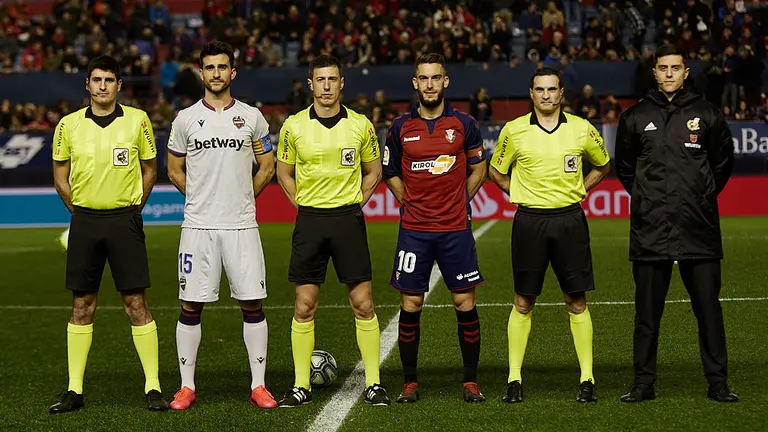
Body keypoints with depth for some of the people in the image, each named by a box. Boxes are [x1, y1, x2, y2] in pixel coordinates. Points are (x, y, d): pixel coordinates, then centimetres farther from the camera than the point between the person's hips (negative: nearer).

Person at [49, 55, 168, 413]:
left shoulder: (137, 120, 0)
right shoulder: (69, 124, 3)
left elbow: (149, 169, 10)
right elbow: (60, 176, 13)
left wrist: (131, 207, 5)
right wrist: (81, 211, 7)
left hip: (125, 220, -1)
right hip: (84, 221, 2)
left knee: (136, 304, -3)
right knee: (82, 306, 5)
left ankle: (152, 387, 2)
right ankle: (74, 390, 10)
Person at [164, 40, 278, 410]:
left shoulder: (251, 117, 6)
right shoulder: (185, 119, 5)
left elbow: (267, 168, 14)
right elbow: (174, 171, 14)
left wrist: (241, 199, 10)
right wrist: (203, 199, 9)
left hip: (241, 226, 0)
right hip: (198, 227, 0)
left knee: (252, 304, 0)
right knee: (191, 306, 1)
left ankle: (258, 385, 9)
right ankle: (187, 386, 10)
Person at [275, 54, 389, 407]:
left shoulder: (360, 125, 1)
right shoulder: (294, 126, 1)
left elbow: (373, 171, 14)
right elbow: (283, 172, 14)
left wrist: (354, 203, 4)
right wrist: (302, 205, 4)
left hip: (348, 219, 0)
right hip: (309, 220, 0)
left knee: (363, 304, -1)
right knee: (304, 307, 2)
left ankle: (373, 384, 7)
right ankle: (301, 386, 10)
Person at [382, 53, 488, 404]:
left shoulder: (464, 124, 1)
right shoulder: (401, 128, 3)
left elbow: (479, 169, 13)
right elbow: (390, 172, 16)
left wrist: (458, 202, 7)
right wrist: (410, 202, 6)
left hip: (455, 229, 0)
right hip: (414, 230, 1)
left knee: (465, 304, 1)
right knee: (410, 305, 1)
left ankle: (470, 381, 13)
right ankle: (410, 383, 12)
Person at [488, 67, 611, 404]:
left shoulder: (582, 130, 2)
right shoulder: (514, 130, 0)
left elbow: (602, 165, 19)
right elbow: (496, 171, 14)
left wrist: (578, 190, 7)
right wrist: (521, 195, 3)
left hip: (570, 220, 1)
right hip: (529, 221, 0)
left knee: (577, 302, 2)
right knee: (523, 303, 4)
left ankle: (587, 379, 9)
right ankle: (514, 379, 11)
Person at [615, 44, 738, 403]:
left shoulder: (707, 114, 4)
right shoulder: (635, 117, 6)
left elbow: (723, 162, 15)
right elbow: (624, 167, 17)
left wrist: (703, 197, 11)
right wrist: (646, 198, 11)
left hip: (699, 229, 0)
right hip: (650, 230, 1)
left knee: (708, 308, 2)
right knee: (647, 311, 5)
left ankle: (718, 382, 9)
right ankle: (644, 383, 12)